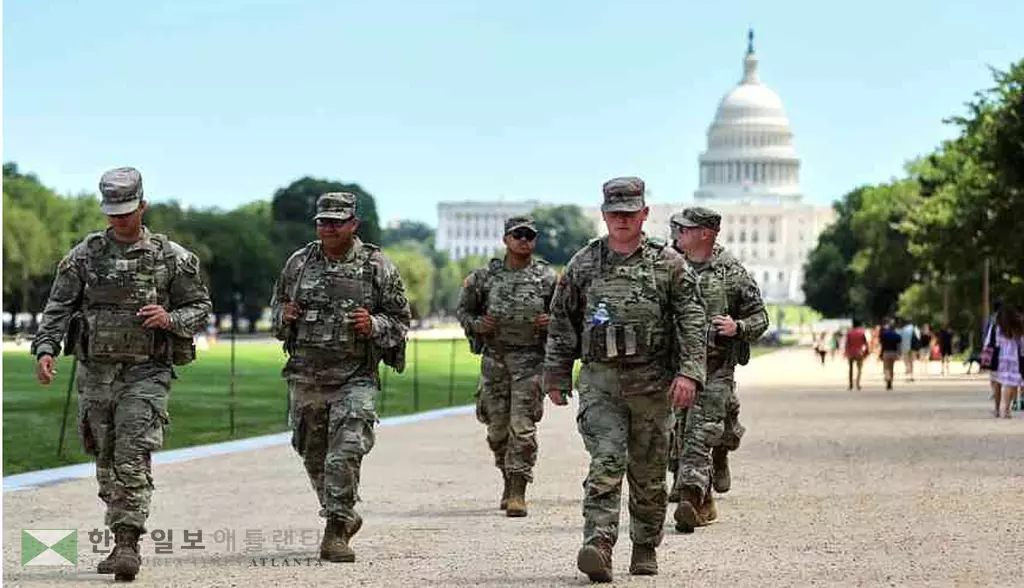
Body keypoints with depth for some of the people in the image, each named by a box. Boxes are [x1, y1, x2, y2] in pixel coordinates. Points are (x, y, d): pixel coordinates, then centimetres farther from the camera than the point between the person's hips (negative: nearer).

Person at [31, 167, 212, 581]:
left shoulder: (171, 257, 1)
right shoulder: (85, 255, 5)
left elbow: (201, 307, 6)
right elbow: (58, 307, 2)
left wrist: (171, 319, -14)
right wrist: (45, 349, -13)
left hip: (146, 372, -3)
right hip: (96, 372, 3)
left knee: (133, 460, -15)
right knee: (105, 462, 9)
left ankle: (128, 543, -16)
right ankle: (121, 539, 22)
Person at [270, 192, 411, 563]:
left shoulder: (377, 267, -1)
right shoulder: (299, 263, 7)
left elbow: (401, 320, 2)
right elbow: (277, 308, 18)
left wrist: (373, 325, -17)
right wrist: (284, 316, -6)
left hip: (355, 378, -4)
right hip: (305, 379, 4)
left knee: (345, 456, -14)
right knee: (314, 456, 13)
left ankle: (336, 532, -9)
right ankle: (344, 517, 33)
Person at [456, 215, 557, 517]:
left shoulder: (548, 278, 2)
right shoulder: (486, 276, 5)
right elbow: (463, 309, 16)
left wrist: (553, 321, -10)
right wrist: (476, 325, -3)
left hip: (530, 359, -2)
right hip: (495, 358, 2)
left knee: (522, 427, -10)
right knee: (497, 429, 8)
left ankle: (518, 491, -7)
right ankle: (509, 480, 28)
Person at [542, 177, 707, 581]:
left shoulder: (669, 263, 3)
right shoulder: (583, 264, 7)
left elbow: (692, 321, -2)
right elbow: (561, 324, 12)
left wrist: (689, 372, -14)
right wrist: (555, 378, 10)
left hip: (652, 381, 0)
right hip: (599, 379, 0)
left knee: (648, 472, 9)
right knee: (606, 462, -16)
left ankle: (645, 548, 23)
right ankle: (598, 547, -25)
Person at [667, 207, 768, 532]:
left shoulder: (732, 272, -1)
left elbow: (760, 317, 5)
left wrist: (737, 327, -15)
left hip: (715, 367, -4)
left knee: (700, 435, -14)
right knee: (678, 436, 6)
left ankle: (690, 499, -20)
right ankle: (704, 505, 19)